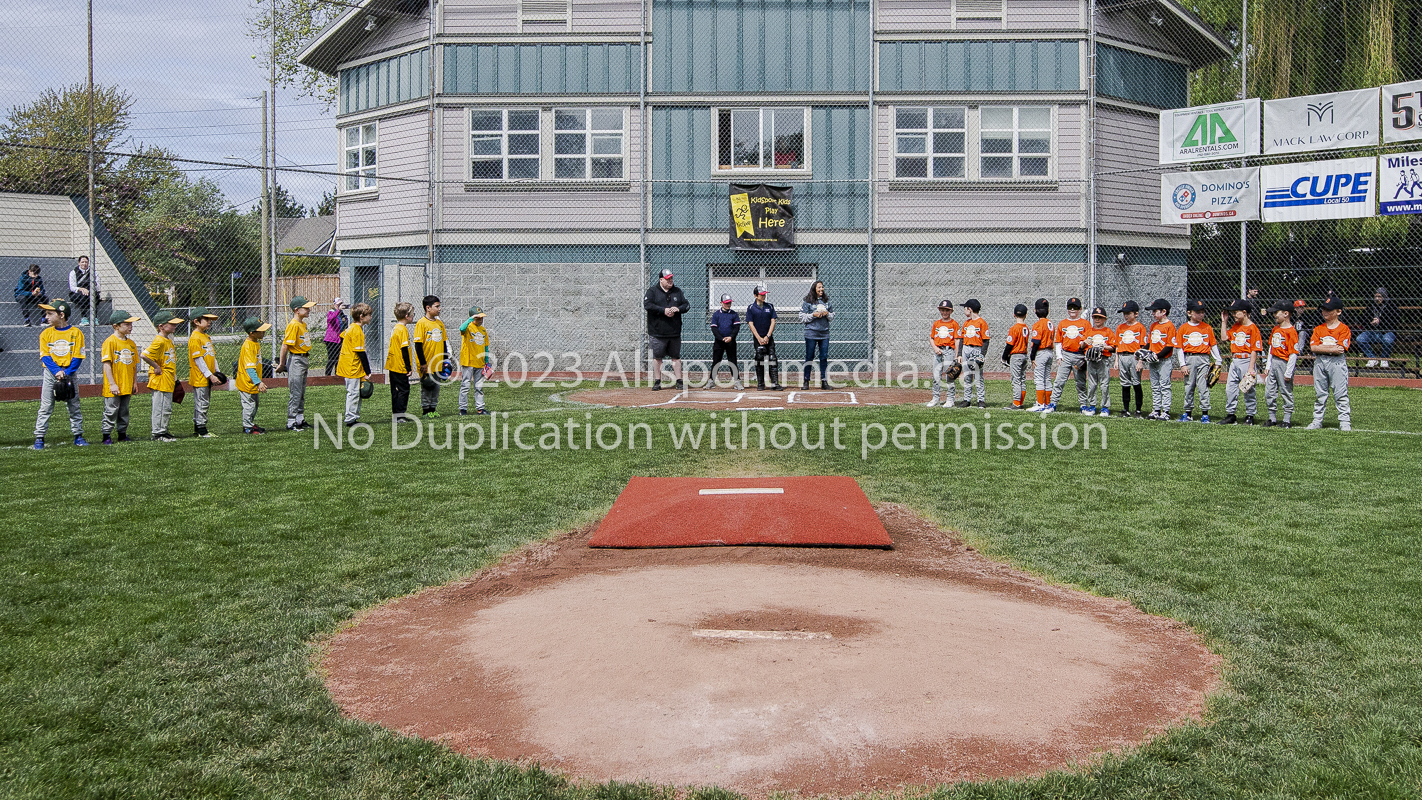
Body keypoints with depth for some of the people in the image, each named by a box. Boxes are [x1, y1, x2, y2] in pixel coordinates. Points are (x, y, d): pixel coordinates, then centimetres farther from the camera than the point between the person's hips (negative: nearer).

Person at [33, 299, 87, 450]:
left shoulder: (76, 332, -1)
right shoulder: (46, 333, 3)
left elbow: (78, 357, -4)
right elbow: (44, 356, -1)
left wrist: (66, 372, -15)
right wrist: (56, 371, -16)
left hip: (69, 372, -1)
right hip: (50, 372, 1)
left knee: (74, 406, 3)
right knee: (45, 406, -1)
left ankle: (78, 435, 12)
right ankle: (39, 438, 2)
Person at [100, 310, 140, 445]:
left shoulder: (131, 343, 11)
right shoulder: (110, 342, -10)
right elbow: (107, 364, -13)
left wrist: (134, 382, 13)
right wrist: (112, 383, -16)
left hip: (127, 386, 6)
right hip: (113, 388, -6)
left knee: (124, 411, 12)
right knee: (111, 411, -2)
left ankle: (122, 434, 21)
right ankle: (106, 435, 6)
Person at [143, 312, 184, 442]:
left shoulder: (168, 339, 14)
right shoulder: (159, 341, -16)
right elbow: (145, 355, -27)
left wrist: (175, 378, 18)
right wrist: (156, 367, -17)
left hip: (168, 381, 10)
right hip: (160, 380, -10)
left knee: (167, 408, 15)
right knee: (161, 407, -5)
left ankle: (163, 431, 23)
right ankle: (158, 434, 1)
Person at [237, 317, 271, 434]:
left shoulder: (256, 342, 5)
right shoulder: (248, 346, -25)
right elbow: (249, 367, -31)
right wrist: (258, 382, -37)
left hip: (253, 383, 10)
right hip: (247, 382, -10)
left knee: (255, 403, 20)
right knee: (249, 404, 0)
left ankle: (251, 424, 34)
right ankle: (247, 427, 11)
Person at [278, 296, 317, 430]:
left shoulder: (303, 324, 11)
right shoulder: (293, 325, -17)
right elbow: (285, 345, -18)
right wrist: (281, 364, -16)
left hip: (305, 359, 9)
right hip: (296, 360, -9)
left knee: (302, 393, 15)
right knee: (295, 393, -5)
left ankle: (300, 419, 23)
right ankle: (291, 423, 1)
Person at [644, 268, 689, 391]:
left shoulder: (677, 291, 12)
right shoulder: (652, 291, 0)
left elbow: (687, 305, 12)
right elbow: (647, 304, -13)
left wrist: (678, 309, -10)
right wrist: (663, 310, -20)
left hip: (674, 331, 3)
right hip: (658, 331, -3)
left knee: (676, 356, 6)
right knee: (657, 357, 1)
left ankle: (679, 381, 11)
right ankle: (657, 382, 10)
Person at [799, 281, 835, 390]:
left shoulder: (827, 302, 11)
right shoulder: (807, 302, -1)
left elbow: (832, 318, 15)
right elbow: (802, 318, -3)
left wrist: (827, 314, -5)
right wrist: (813, 315, -14)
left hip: (824, 334, 3)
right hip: (811, 334, -3)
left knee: (824, 357, 2)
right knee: (809, 357, 0)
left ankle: (824, 381, 9)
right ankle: (806, 381, 8)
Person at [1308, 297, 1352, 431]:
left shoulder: (1343, 329, -2)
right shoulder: (1319, 329, 10)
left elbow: (1341, 349, -13)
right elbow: (1313, 347, -3)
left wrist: (1321, 347, -9)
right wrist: (1332, 348, -12)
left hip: (1337, 362, -4)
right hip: (1320, 362, 4)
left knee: (1340, 393, -4)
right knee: (1320, 393, 9)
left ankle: (1345, 422, -1)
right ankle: (1317, 421, 15)